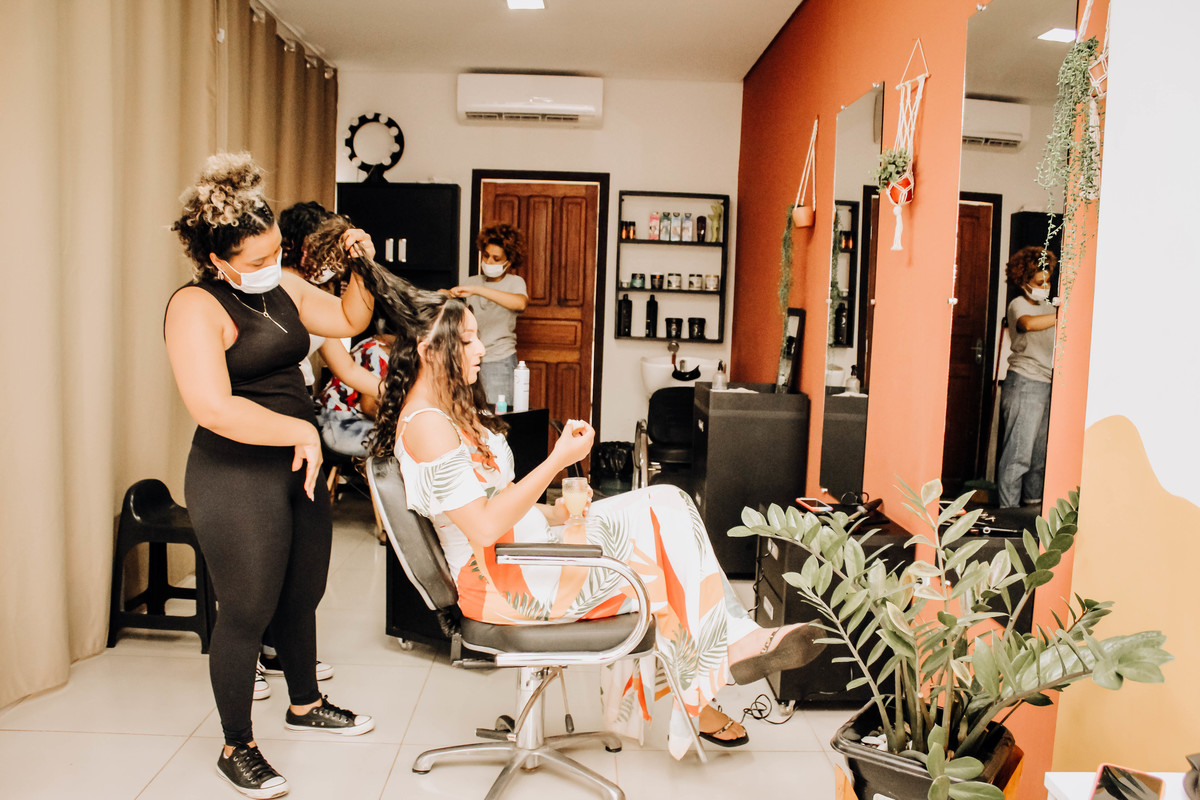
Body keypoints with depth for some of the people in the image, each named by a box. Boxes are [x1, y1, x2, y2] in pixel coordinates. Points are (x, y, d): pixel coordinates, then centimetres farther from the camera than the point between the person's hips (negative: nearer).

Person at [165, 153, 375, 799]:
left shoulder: (282, 286, 8)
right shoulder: (197, 307, -17)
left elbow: (350, 321, 15)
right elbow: (213, 408, -29)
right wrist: (301, 432, -23)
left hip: (298, 467, 8)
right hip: (237, 478, -8)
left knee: (303, 596, 20)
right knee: (248, 611, 2)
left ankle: (305, 704, 42)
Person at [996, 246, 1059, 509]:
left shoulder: (1047, 307, 19)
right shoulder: (1018, 305, -5)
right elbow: (1028, 323, -29)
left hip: (1048, 384, 8)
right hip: (1024, 383, -8)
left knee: (1041, 452, 12)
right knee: (1018, 453, -8)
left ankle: (1033, 502, 23)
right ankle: (1008, 511, -3)